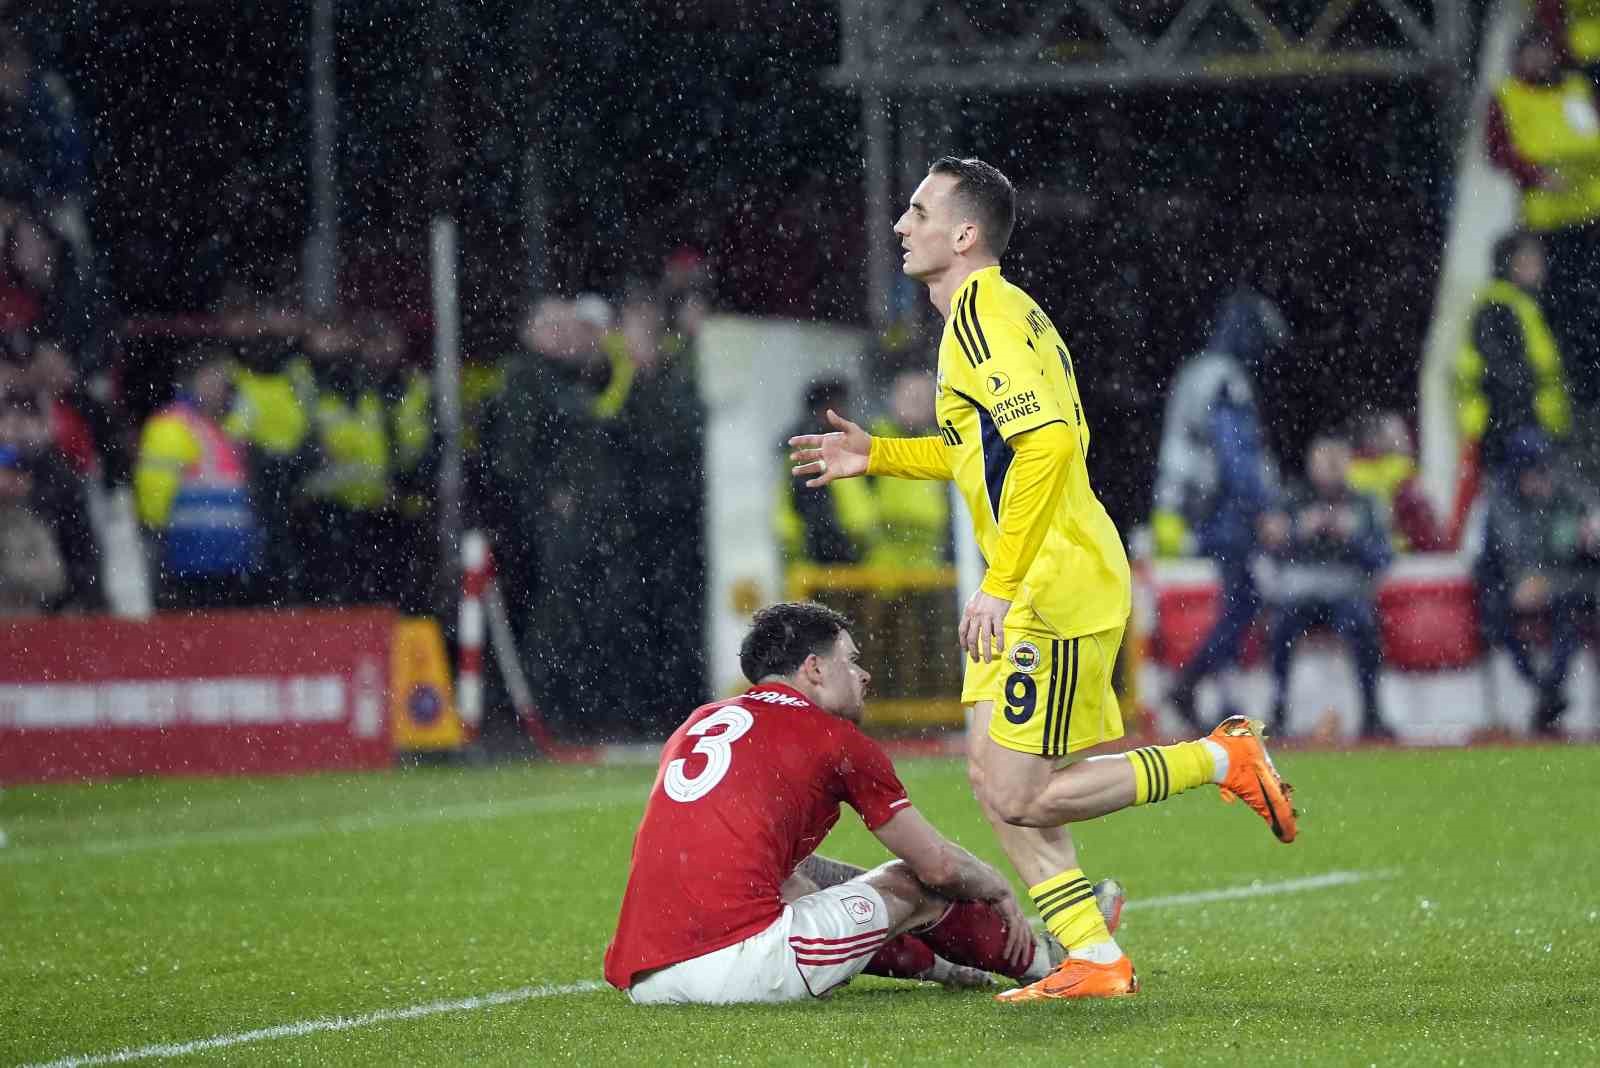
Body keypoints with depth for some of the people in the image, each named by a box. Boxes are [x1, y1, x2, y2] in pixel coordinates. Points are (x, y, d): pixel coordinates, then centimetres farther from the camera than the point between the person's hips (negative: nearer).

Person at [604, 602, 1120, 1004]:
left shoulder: (699, 722, 22)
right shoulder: (837, 740, 4)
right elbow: (938, 864, 11)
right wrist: (1001, 891, 35)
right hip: (739, 963, -7)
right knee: (909, 885, 14)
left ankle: (933, 961, 49)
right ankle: (1040, 960, 37)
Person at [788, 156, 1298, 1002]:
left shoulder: (984, 314, -15)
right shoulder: (989, 310, 17)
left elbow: (1048, 441, -27)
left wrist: (1001, 584, -27)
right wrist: (876, 455, 27)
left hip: (1055, 590, -10)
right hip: (1032, 596, 10)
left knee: (1019, 798, -9)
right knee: (992, 776, 8)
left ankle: (1224, 758, 0)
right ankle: (1095, 959, 8)